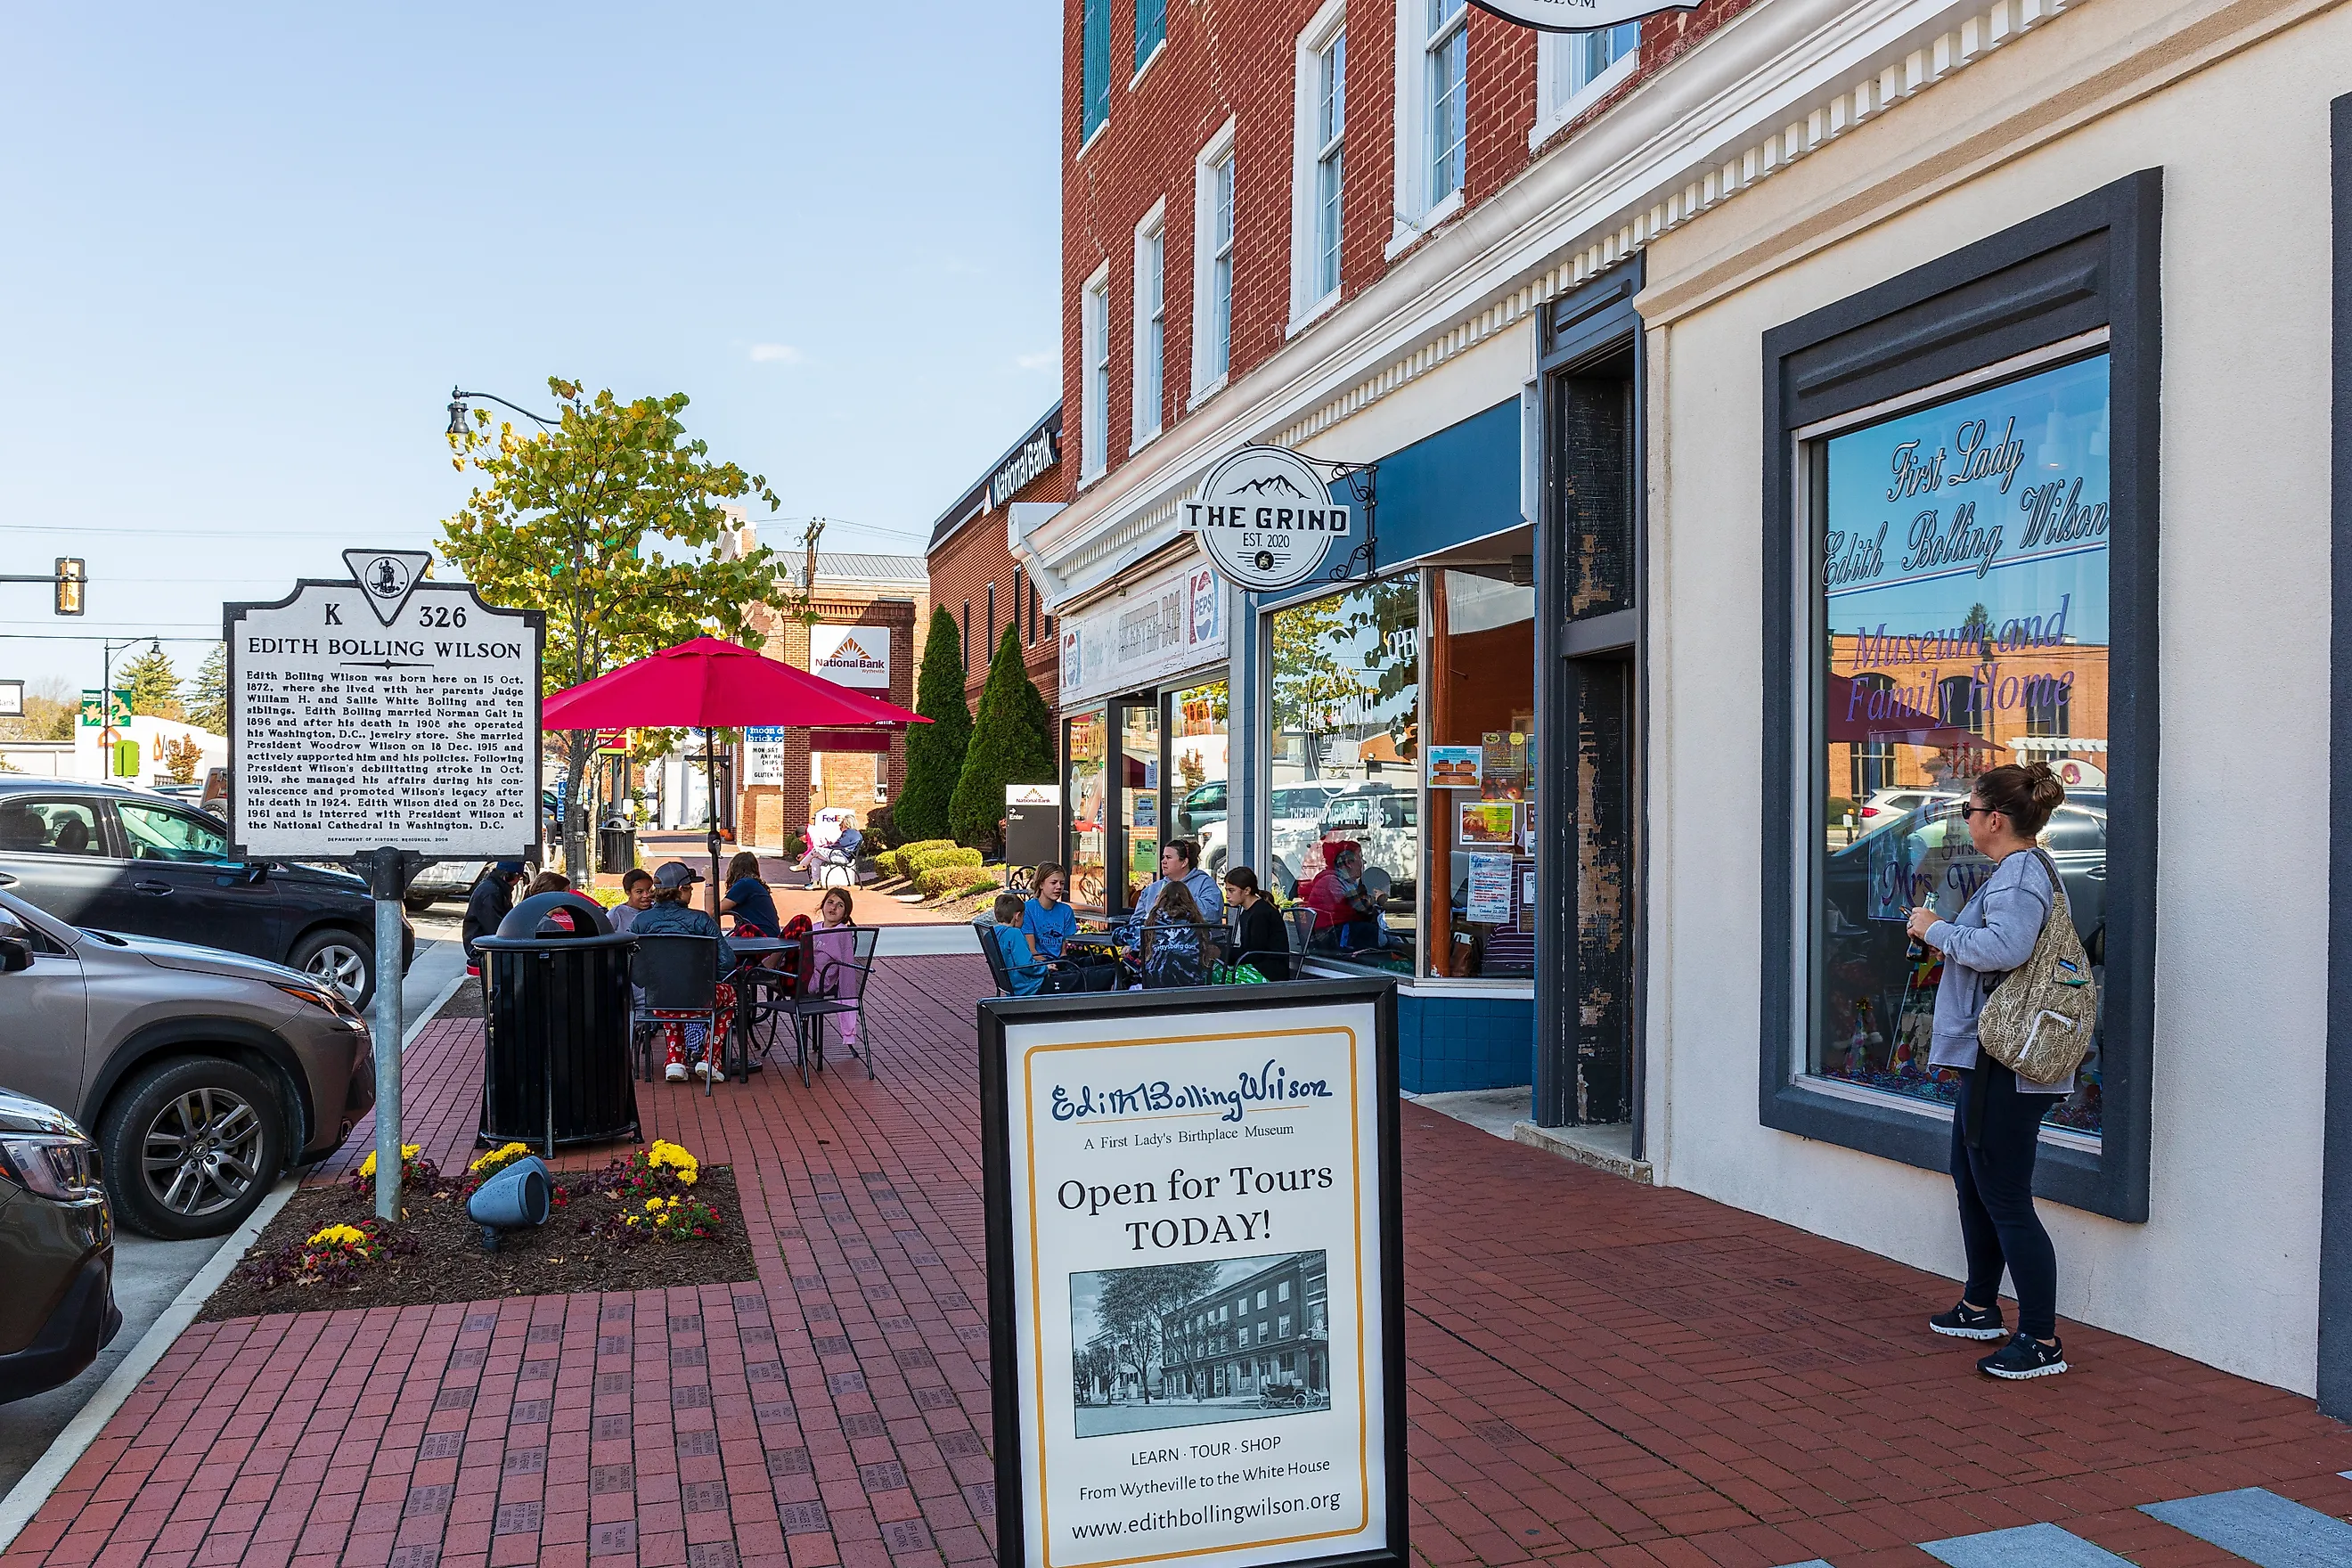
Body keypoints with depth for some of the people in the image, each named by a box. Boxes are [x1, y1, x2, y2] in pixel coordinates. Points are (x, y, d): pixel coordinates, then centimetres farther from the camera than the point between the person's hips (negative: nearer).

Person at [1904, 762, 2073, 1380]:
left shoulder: (2020, 875, -17)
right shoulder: (2020, 871, 16)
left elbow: (2002, 948, -33)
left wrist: (1936, 930, -18)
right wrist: (1942, 929, 9)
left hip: (2008, 1065, -11)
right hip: (1991, 1057, 11)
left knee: (2005, 1199, -4)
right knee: (1970, 1181, 21)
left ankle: (2042, 1340, 4)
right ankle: (1981, 1307, 35)